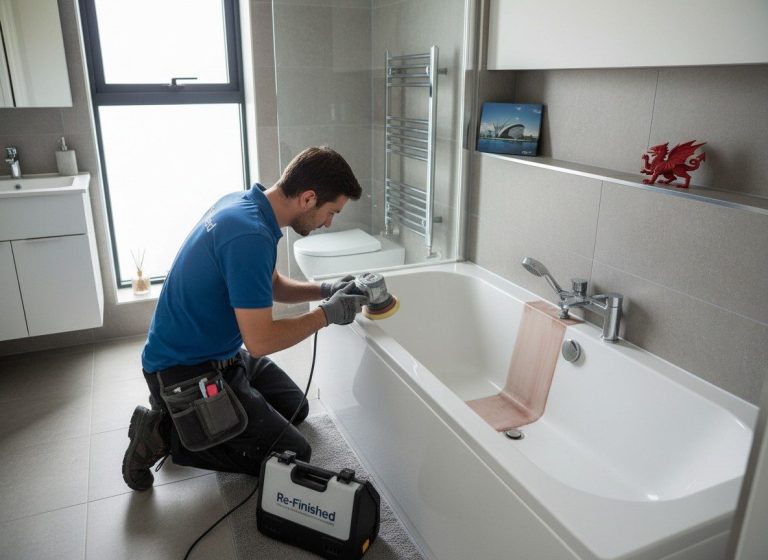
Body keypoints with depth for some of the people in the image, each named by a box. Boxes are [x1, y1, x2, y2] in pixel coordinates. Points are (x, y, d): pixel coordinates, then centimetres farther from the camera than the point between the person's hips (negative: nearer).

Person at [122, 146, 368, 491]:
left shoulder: (243, 203, -1)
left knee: (295, 408, 21)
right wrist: (327, 314, -18)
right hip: (185, 371, -10)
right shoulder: (250, 236, -31)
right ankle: (167, 433, 0)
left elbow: (273, 285, 12)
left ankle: (181, 413, 19)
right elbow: (260, 341, -30)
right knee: (294, 455, -5)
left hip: (218, 352, 10)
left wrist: (324, 290, -2)